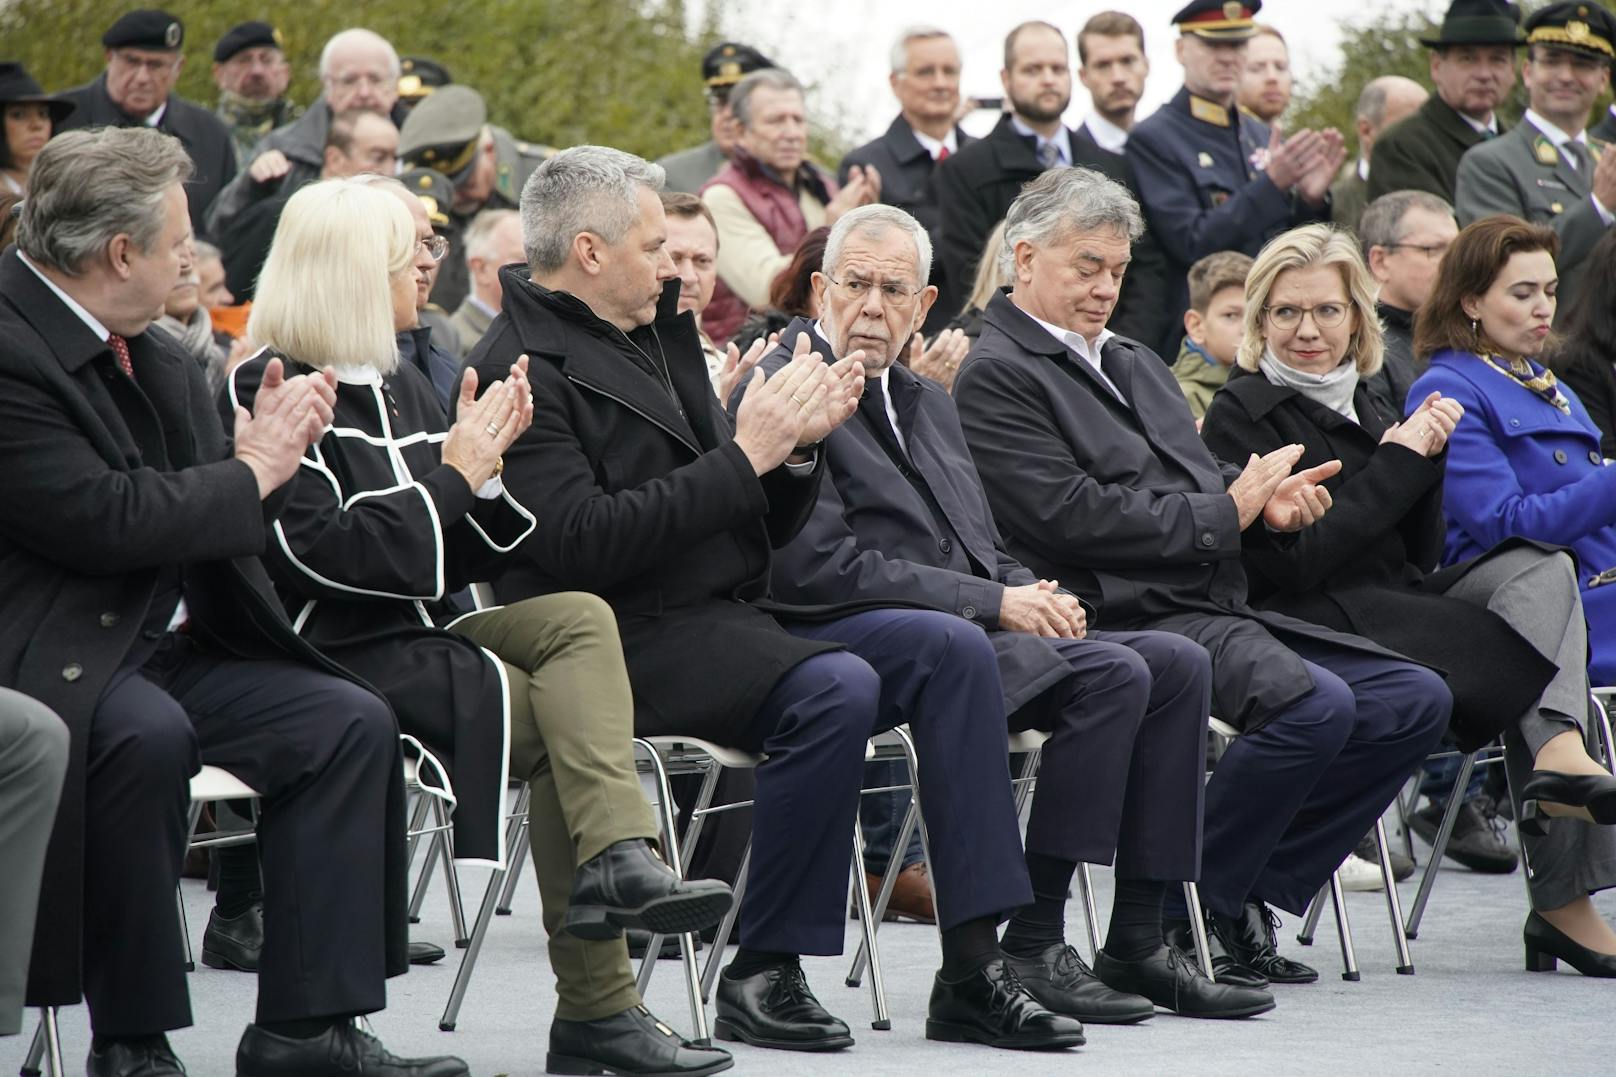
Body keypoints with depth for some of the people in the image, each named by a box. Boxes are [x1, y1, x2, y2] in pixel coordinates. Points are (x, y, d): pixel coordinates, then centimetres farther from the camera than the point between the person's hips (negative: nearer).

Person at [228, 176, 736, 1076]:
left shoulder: (401, 387, 18)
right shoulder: (272, 392, -7)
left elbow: (458, 561, 16)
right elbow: (323, 553, -19)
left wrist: (485, 464, -1)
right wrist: (453, 475, -13)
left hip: (425, 634, 8)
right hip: (334, 656, -8)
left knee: (581, 617, -19)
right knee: (565, 724, -21)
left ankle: (617, 861, -31)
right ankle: (597, 1004, -20)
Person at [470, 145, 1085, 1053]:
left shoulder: (659, 337, 19)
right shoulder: (524, 369, -7)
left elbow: (763, 526, 19)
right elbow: (581, 541, -22)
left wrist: (799, 444, -2)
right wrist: (744, 455, -18)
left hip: (731, 621, 9)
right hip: (627, 643, -9)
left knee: (954, 649, -9)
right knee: (836, 686, -31)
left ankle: (974, 968, -14)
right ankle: (764, 974, -19)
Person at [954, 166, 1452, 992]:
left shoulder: (1136, 364, 25)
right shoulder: (997, 377, -6)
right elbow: (1072, 517, -17)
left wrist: (1267, 500, 0)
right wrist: (1228, 512, -12)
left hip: (1215, 612, 10)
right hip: (1126, 622, -10)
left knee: (1416, 701, 0)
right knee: (1314, 702, -30)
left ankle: (1248, 894, 0)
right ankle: (1165, 928, -19)